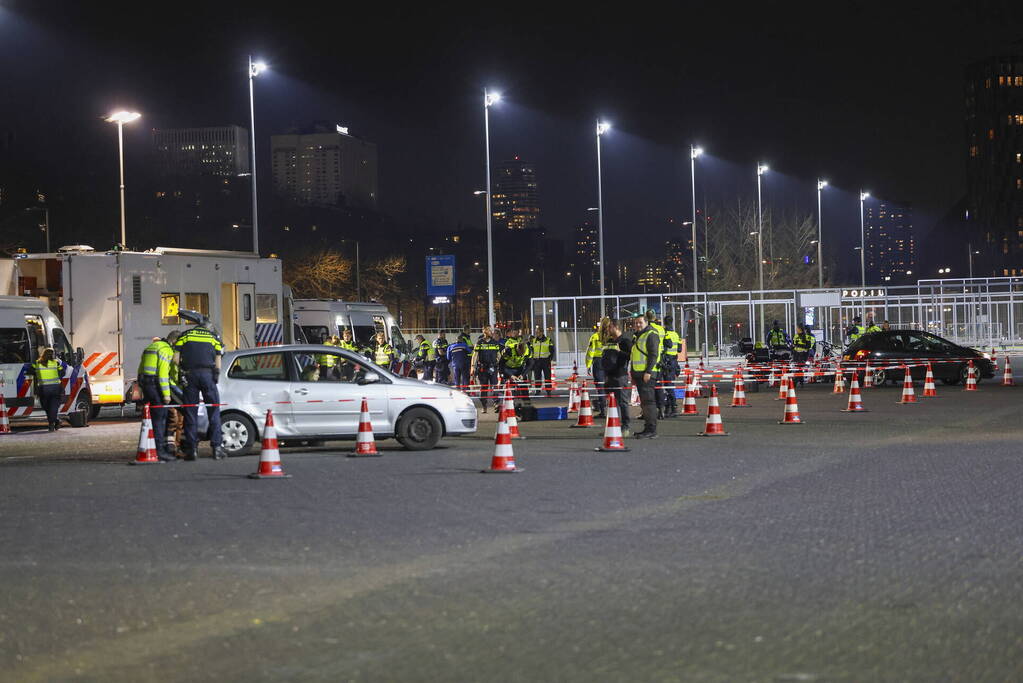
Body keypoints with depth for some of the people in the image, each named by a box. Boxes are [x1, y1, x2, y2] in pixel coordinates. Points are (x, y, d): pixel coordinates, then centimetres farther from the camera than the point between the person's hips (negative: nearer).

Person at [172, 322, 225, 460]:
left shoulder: (185, 335, 16)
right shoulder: (214, 337, 17)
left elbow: (175, 359, 5)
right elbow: (218, 364, 10)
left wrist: (181, 374, 12)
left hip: (189, 375, 0)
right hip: (208, 374, 0)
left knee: (191, 412, 4)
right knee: (213, 412, 5)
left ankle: (192, 449, 3)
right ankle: (217, 446, 0)